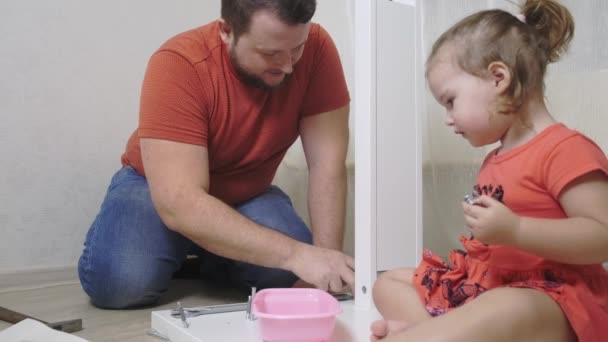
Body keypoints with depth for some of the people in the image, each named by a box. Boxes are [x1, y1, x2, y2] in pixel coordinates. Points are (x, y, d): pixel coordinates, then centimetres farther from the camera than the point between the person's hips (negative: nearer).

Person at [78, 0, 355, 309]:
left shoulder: (316, 48, -22)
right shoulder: (179, 64, -32)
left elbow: (327, 164, -21)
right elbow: (180, 204, -39)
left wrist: (326, 258, -33)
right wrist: (295, 254, -46)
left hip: (246, 195, 3)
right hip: (157, 190, -2)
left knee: (290, 273, -27)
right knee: (118, 280, -30)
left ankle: (215, 260, 6)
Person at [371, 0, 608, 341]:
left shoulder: (565, 149, -14)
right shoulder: (496, 160, 16)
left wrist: (514, 230, -30)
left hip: (552, 297, -10)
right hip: (485, 283, 10)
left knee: (506, 311, -44)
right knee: (389, 281, 10)